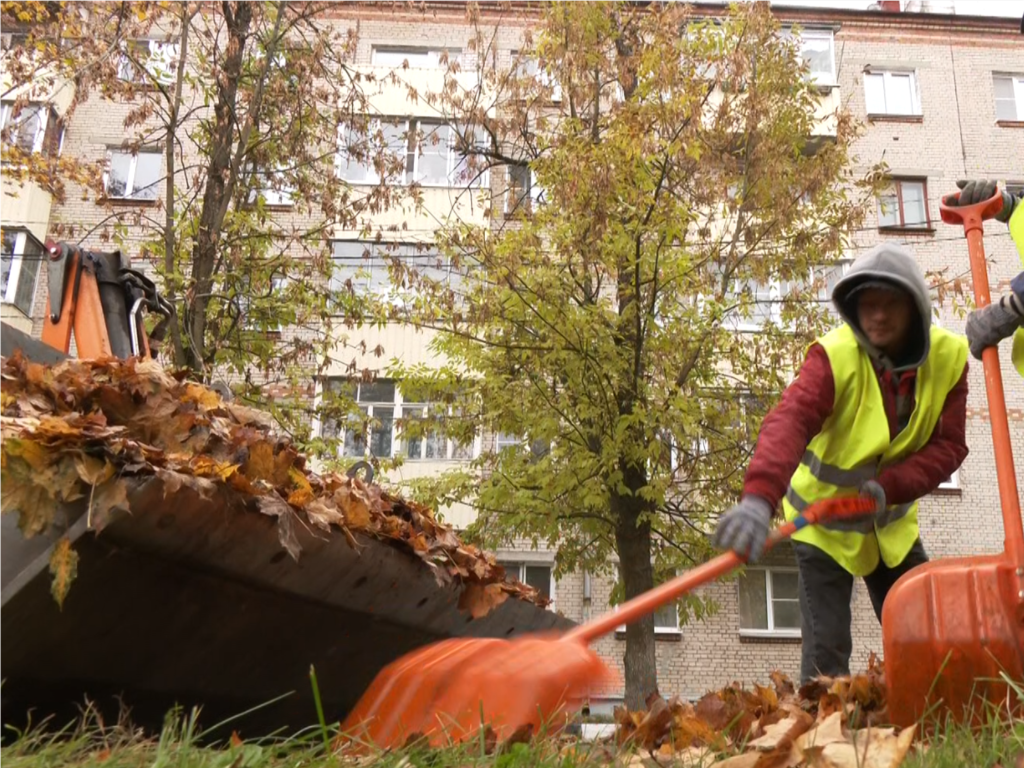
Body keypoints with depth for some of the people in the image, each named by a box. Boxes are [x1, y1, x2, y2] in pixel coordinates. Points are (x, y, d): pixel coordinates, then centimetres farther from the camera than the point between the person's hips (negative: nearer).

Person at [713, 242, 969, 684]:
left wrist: (891, 486, -29)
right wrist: (759, 496, -59)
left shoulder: (948, 356, -12)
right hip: (823, 520, -4)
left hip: (892, 523, 4)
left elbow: (948, 445, -11)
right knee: (826, 651, -8)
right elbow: (789, 421, -41)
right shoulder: (834, 355, -25)